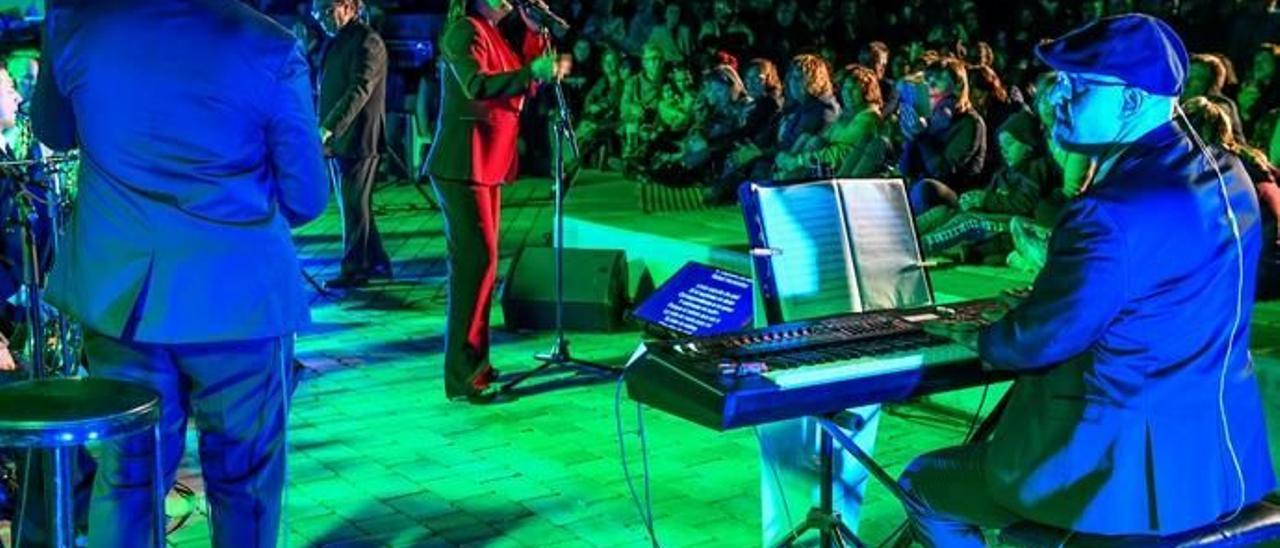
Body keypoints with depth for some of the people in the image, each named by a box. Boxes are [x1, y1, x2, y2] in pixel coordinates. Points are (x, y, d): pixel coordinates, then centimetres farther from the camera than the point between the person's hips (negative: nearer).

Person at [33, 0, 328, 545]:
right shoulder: (269, 48, -12)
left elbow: (52, 131, 15)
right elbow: (306, 197, -4)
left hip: (118, 293, 3)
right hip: (239, 299, -3)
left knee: (126, 474, 15)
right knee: (244, 479, 12)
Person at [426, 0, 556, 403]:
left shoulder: (495, 35, 16)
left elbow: (524, 78, 11)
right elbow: (477, 85, -27)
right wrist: (531, 73, -34)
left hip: (487, 165, 10)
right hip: (463, 166, -10)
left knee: (480, 262, 11)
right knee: (474, 262, -11)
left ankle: (475, 364, 18)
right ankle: (461, 376, -8)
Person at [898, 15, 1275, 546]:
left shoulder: (1112, 213, -26)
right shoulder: (1227, 177, 3)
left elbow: (1036, 342, -17)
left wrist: (976, 337, 4)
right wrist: (1044, 297, 19)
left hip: (1135, 464, -9)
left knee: (924, 485, 10)